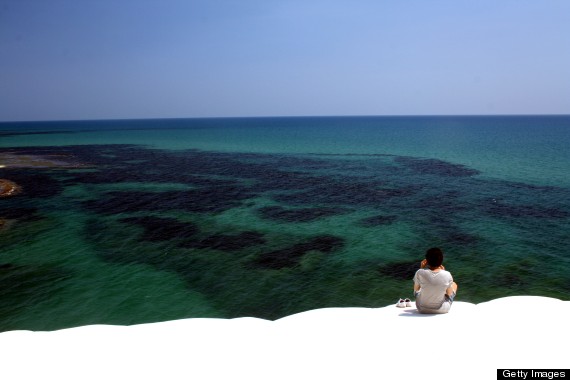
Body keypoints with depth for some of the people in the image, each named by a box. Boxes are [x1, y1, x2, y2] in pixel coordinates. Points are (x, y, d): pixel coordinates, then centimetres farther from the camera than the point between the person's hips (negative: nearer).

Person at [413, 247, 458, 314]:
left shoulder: (420, 273, -21)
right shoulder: (447, 275, -21)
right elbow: (449, 293, -3)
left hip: (422, 309, 1)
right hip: (442, 310, 0)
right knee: (454, 284, 26)